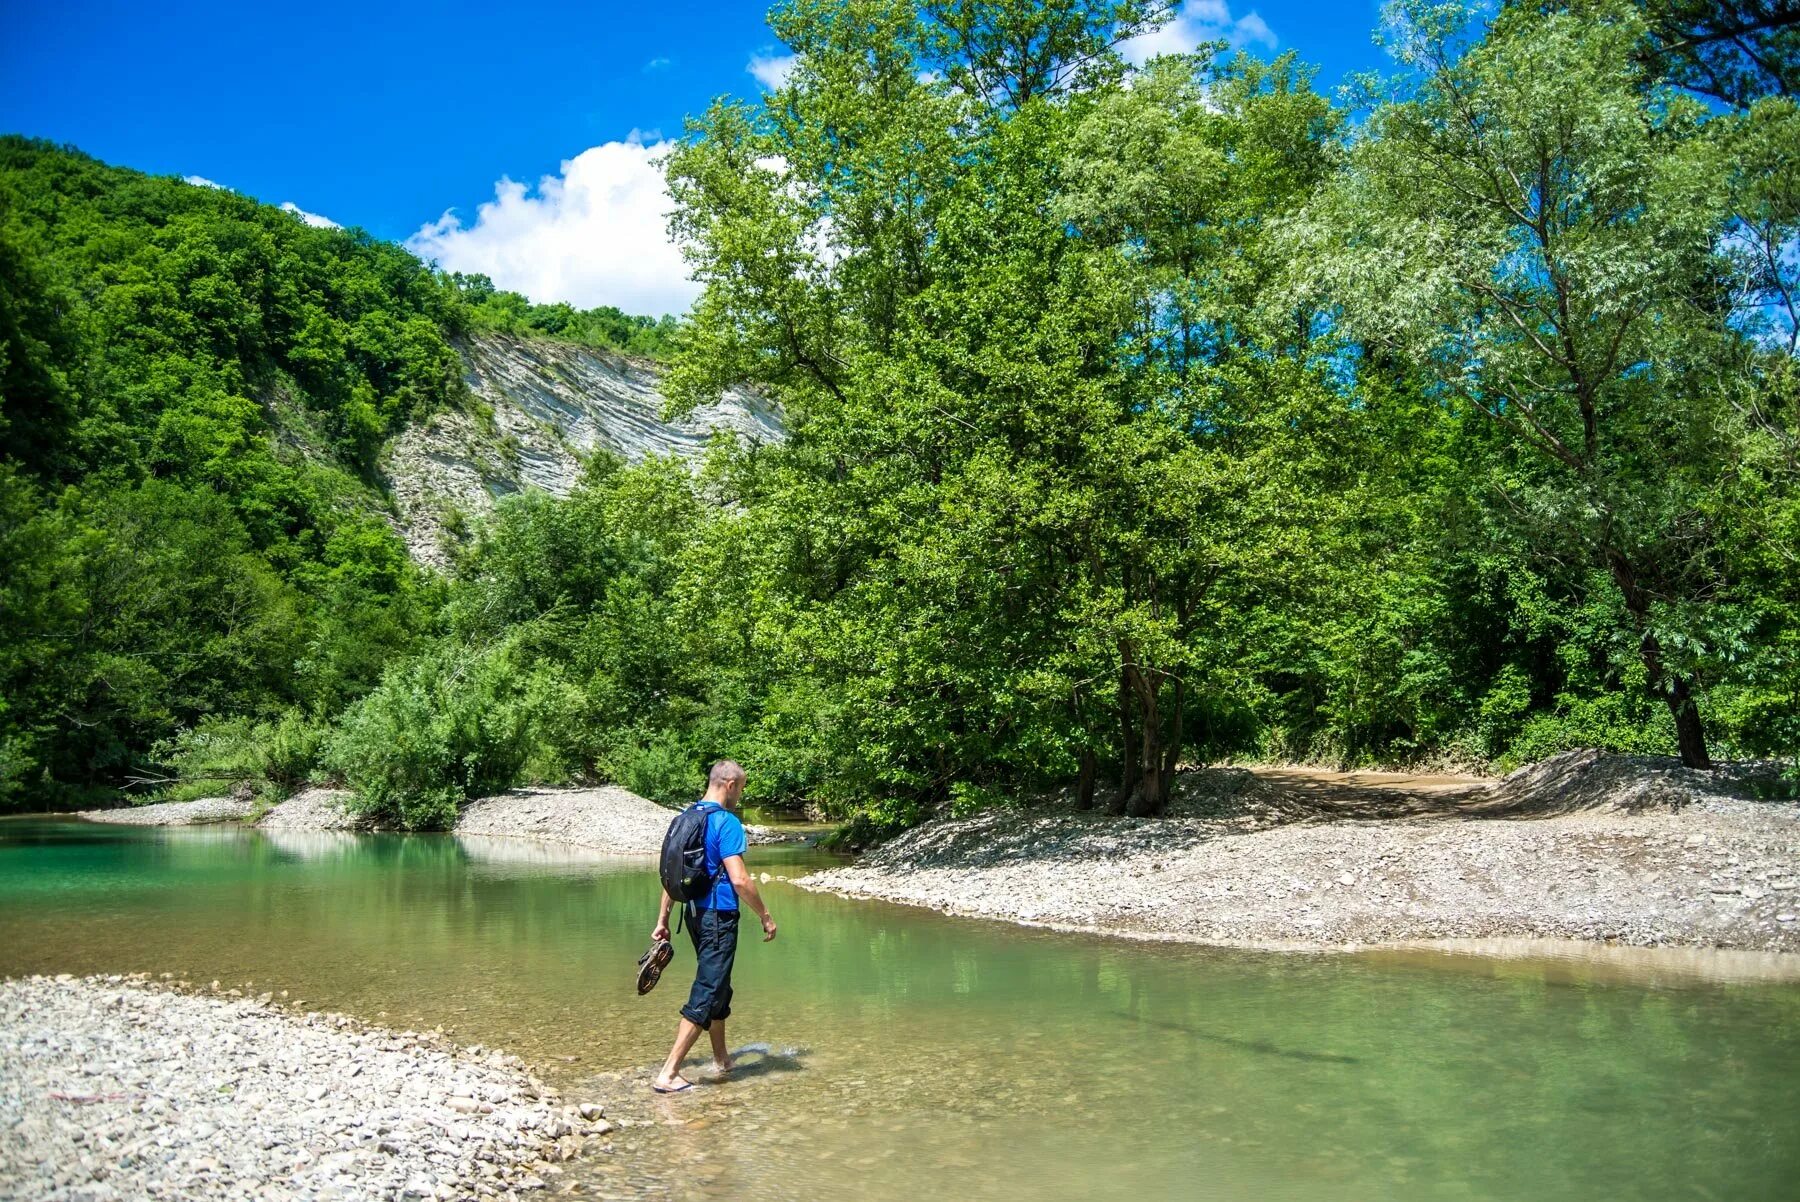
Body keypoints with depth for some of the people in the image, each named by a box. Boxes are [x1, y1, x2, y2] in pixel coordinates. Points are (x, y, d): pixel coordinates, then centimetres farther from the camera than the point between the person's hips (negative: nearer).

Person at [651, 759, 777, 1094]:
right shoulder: (726, 822, -16)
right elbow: (739, 880, -21)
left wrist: (663, 920, 18)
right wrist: (765, 916, -11)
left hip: (695, 914, 9)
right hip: (719, 916, -9)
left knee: (718, 987, 22)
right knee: (706, 994, -3)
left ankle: (721, 1059, 35)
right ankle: (668, 1074, -4)